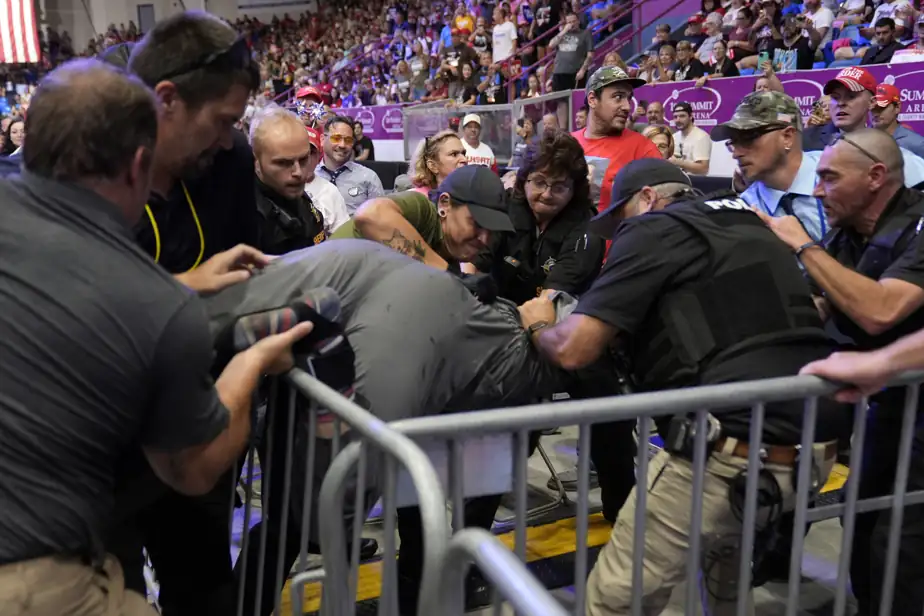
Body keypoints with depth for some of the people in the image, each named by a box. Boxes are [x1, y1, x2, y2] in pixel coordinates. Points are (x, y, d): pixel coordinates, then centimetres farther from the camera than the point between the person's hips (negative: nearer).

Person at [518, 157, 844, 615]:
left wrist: (538, 324, 15)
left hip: (734, 452, -8)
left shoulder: (653, 229, 1)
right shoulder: (752, 228, 23)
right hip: (816, 445, 9)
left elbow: (573, 350, -8)